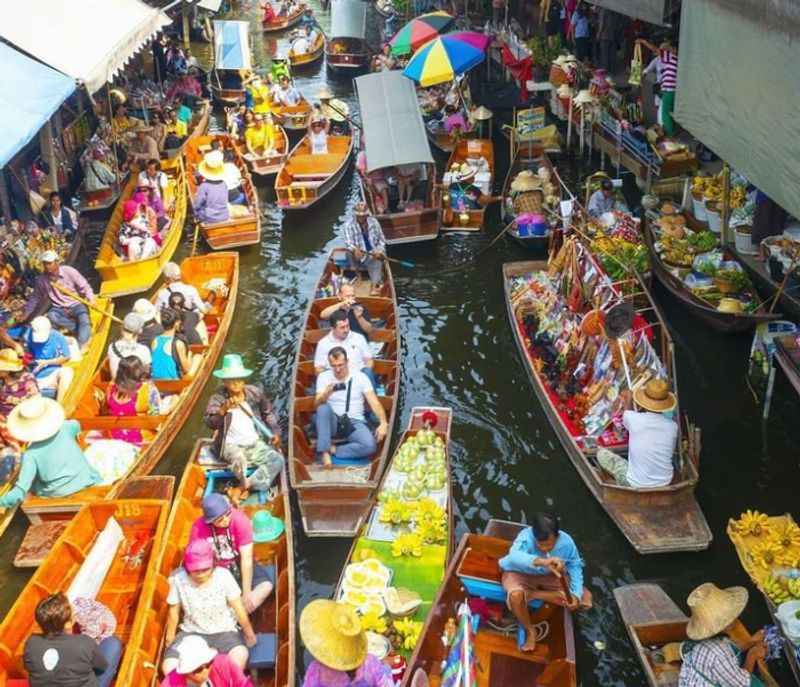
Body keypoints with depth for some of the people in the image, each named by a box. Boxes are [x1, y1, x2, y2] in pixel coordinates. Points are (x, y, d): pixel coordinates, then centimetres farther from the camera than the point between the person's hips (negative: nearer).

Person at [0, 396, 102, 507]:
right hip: (85, 481, 1)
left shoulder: (30, 454, -22)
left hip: (57, 494, -1)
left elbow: (20, 491, -25)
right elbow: (76, 426, 11)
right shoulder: (65, 428, -16)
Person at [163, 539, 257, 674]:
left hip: (224, 631, -1)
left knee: (240, 654, -32)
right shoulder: (179, 579, -16)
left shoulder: (223, 576, -16)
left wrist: (249, 632, 4)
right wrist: (170, 637, 12)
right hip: (191, 632, 1)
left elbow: (238, 607, -5)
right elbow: (174, 611, 0)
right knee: (169, 667, -22)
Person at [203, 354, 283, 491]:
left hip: (255, 444, 4)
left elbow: (268, 413, 18)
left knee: (277, 460, -20)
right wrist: (223, 410, -41)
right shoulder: (218, 398, -8)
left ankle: (248, 485, -26)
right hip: (231, 445, -4)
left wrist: (275, 432, 5)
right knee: (238, 458, -38)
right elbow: (210, 422, -23)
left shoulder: (255, 393, 1)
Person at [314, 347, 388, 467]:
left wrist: (383, 423, -21)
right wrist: (325, 394, -30)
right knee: (324, 407, -34)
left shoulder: (360, 376, 0)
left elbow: (374, 402, -5)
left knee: (370, 446, -30)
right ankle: (324, 451, -28)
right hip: (333, 423, 0)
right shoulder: (323, 377, 2)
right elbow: (317, 405, -7)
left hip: (355, 422, 0)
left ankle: (333, 450, -14)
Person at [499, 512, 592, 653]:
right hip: (521, 573, -4)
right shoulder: (526, 537, -36)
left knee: (585, 598, -10)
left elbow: (575, 566, -8)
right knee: (515, 595, -38)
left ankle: (534, 595, -4)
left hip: (549, 575, 4)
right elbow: (514, 556, -57)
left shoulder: (566, 542, -25)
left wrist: (576, 594, -24)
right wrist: (542, 561, -74)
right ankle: (530, 630, -7)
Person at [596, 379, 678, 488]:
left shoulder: (634, 419, -19)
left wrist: (628, 400, 28)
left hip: (635, 484, -4)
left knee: (601, 453, 12)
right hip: (664, 483, 4)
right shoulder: (672, 425, -10)